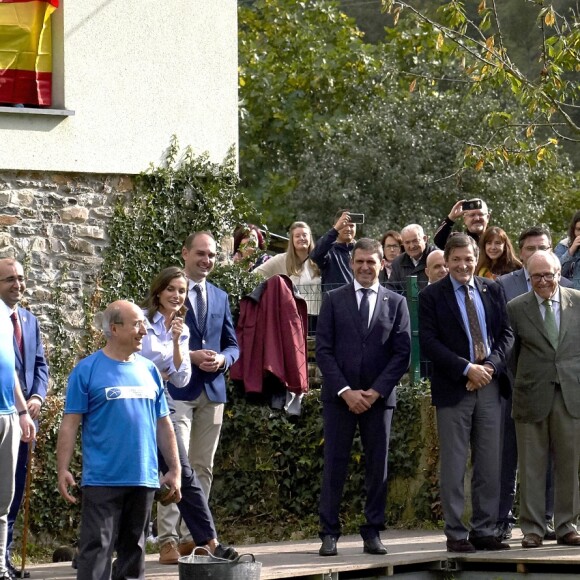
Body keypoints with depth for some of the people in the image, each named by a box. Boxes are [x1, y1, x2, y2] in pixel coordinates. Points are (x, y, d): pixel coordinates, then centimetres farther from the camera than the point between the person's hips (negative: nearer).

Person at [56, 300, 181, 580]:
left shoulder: (149, 370, 11)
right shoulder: (88, 370, -4)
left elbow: (163, 424, 16)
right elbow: (70, 423, -5)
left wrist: (175, 469, 13)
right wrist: (62, 470, -11)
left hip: (143, 479, 5)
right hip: (102, 480, -5)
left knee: (133, 547, 13)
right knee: (96, 549, -8)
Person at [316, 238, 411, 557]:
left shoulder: (396, 303, 9)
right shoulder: (333, 300, 6)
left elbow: (402, 353, 3)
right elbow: (323, 350, 1)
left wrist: (376, 391, -8)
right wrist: (345, 391, -10)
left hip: (378, 396, 1)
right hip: (339, 396, -1)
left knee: (377, 466, 3)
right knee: (334, 465, -2)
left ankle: (373, 533, 8)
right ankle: (329, 533, 1)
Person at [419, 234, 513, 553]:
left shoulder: (492, 291, 11)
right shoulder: (431, 296, -1)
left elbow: (506, 333, 9)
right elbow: (429, 342, -8)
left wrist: (491, 365, -9)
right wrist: (467, 369, -15)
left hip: (490, 385, 4)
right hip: (453, 389, -4)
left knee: (489, 465, 6)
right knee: (453, 466, 0)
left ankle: (484, 531, 12)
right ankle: (456, 534, 4)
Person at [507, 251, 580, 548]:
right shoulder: (516, 308, 2)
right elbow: (510, 352, 6)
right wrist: (525, 378, 3)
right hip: (532, 397, -1)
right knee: (531, 467, 2)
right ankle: (532, 529, 8)